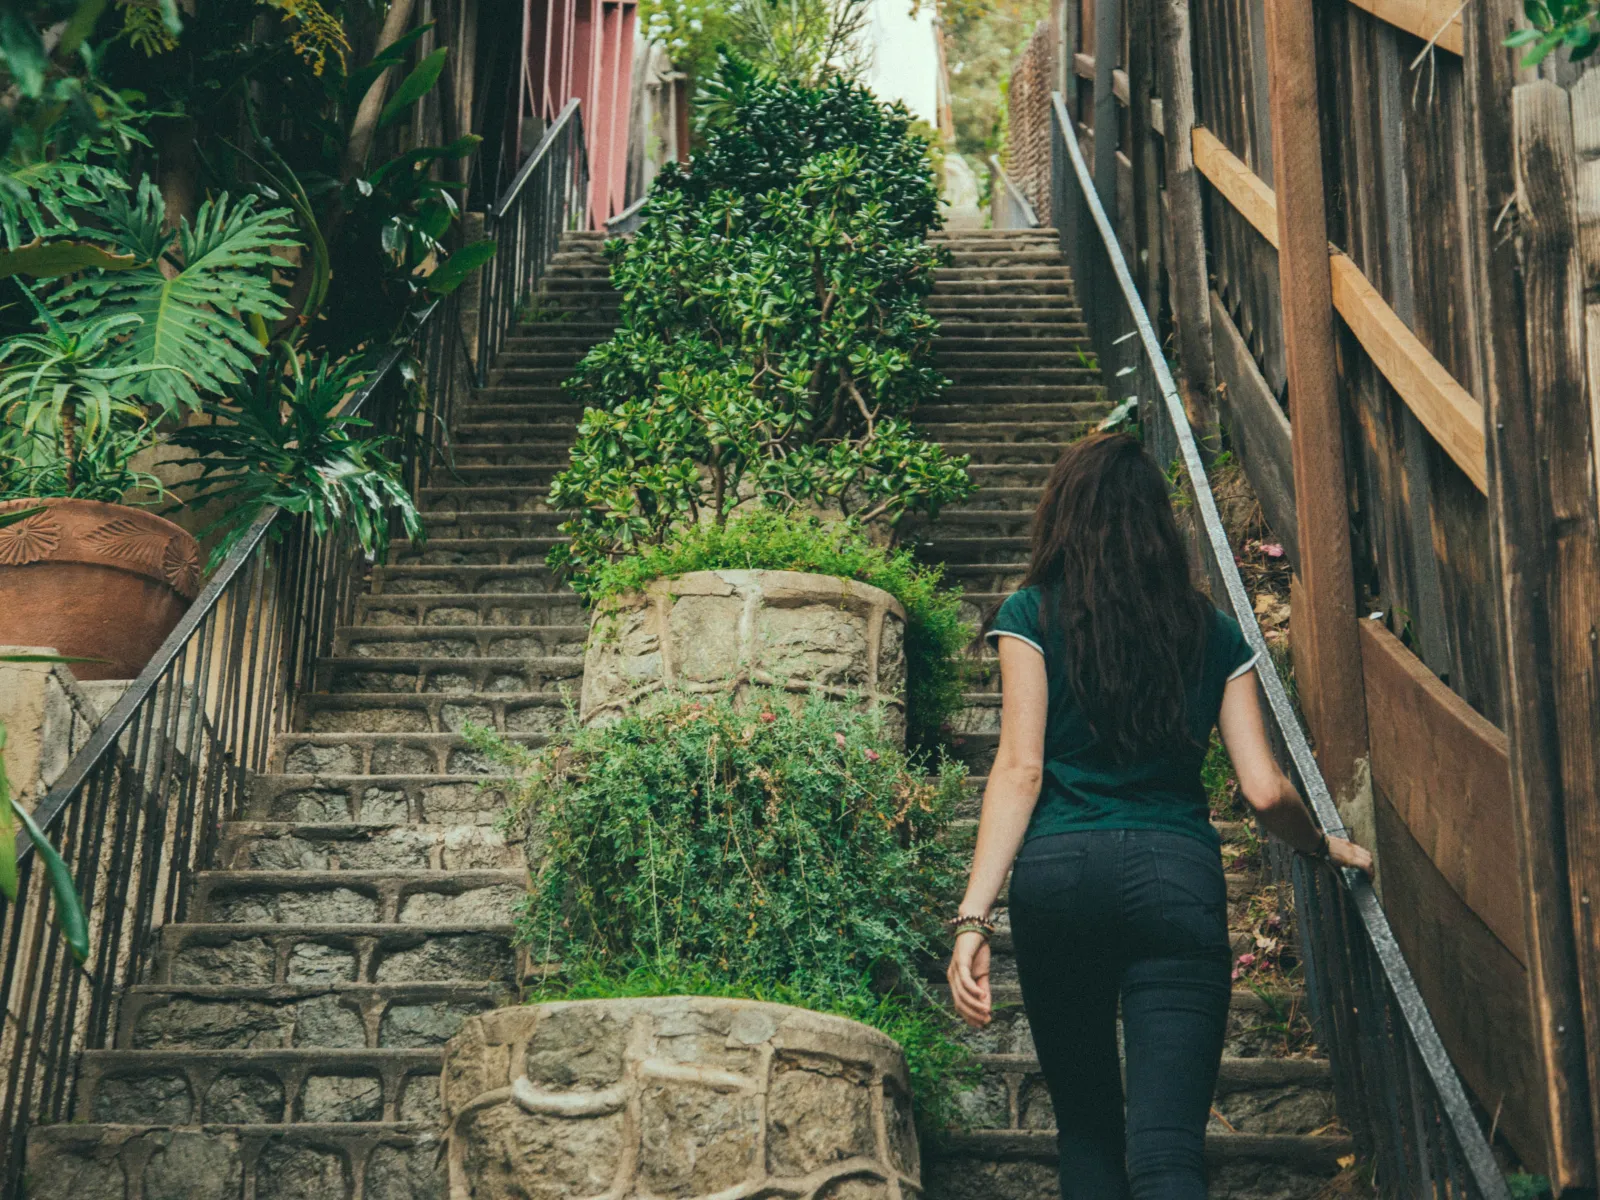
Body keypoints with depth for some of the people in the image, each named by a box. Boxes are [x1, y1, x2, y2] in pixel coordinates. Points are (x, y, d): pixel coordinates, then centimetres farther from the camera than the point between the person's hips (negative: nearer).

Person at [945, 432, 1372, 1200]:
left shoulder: (1033, 615, 6)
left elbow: (1020, 770, -3)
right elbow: (1265, 791, 8)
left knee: (1087, 1126, 16)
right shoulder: (1213, 632, 12)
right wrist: (1325, 847, 28)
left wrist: (973, 918, -6)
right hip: (1178, 873, 0)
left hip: (1058, 873, 0)